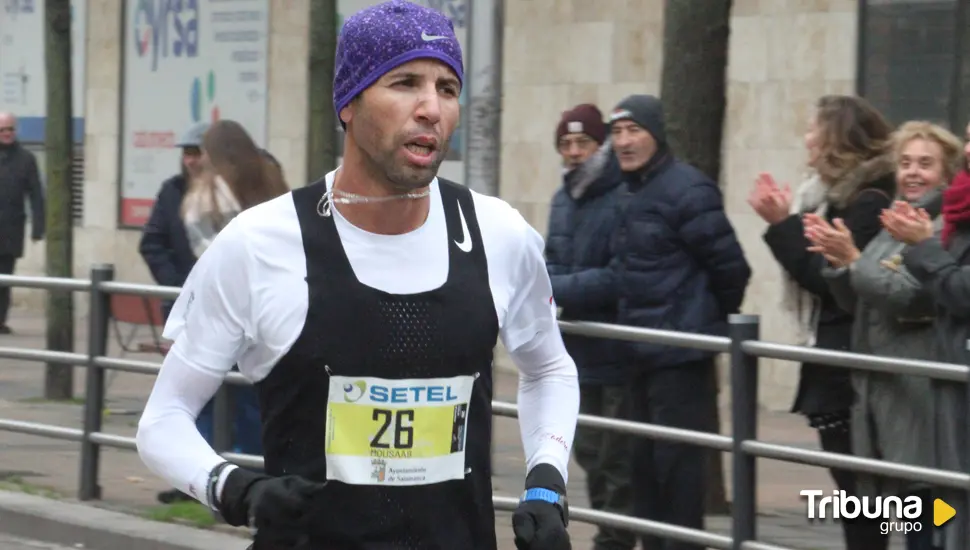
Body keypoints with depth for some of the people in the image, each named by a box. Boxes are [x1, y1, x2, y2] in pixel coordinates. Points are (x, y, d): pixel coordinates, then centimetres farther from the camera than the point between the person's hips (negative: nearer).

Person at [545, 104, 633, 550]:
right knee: (589, 452, 17)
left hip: (621, 351, -9)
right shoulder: (564, 200, 13)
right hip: (582, 349, 9)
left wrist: (555, 291, -22)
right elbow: (553, 264, 16)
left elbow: (620, 277, -23)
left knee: (618, 457, -3)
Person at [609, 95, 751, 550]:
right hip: (644, 354, 9)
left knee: (678, 463, -6)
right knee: (645, 461, 13)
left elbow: (731, 268, -14)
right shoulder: (631, 193, 13)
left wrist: (714, 322, -1)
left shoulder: (686, 191, -14)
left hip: (681, 357, -9)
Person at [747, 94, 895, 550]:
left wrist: (783, 225, -13)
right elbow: (817, 272, 16)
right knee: (854, 493, 10)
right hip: (832, 364, 10)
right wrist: (787, 219, 7)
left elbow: (827, 277, -17)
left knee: (858, 493, -7)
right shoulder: (838, 195, 15)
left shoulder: (868, 202, -15)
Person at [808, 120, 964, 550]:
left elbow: (911, 297, -19)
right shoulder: (896, 226, 17)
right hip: (883, 388, 9)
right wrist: (838, 263, 1)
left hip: (921, 395, -9)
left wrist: (853, 259, -16)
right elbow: (855, 303, 19)